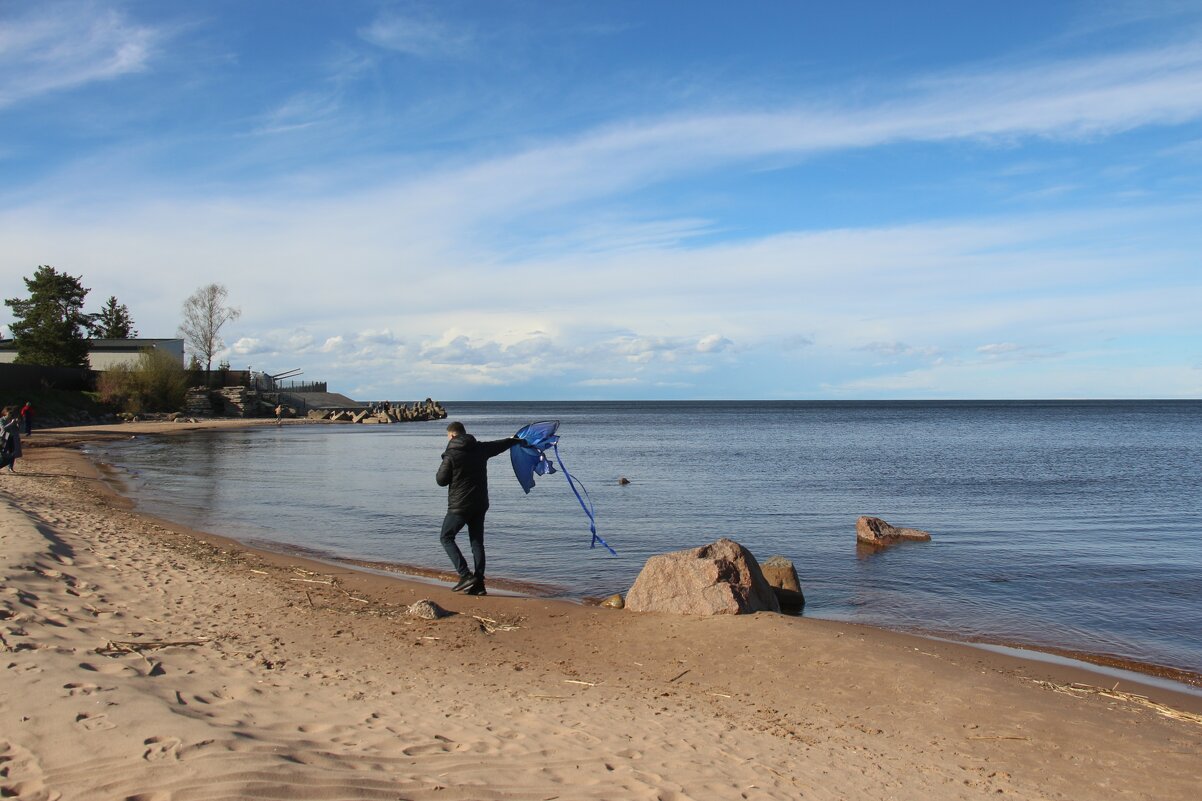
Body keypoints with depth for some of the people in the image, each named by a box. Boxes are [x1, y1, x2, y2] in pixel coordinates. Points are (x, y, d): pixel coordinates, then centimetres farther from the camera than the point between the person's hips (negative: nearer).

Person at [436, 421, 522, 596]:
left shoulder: (451, 455, -13)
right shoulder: (480, 448, 4)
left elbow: (441, 481, -8)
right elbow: (500, 445, 22)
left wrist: (443, 467, 12)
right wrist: (515, 440, 42)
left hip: (459, 506, -6)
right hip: (480, 505, 6)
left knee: (446, 538, 8)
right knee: (477, 542, 11)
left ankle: (466, 575, -6)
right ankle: (478, 584, 7)